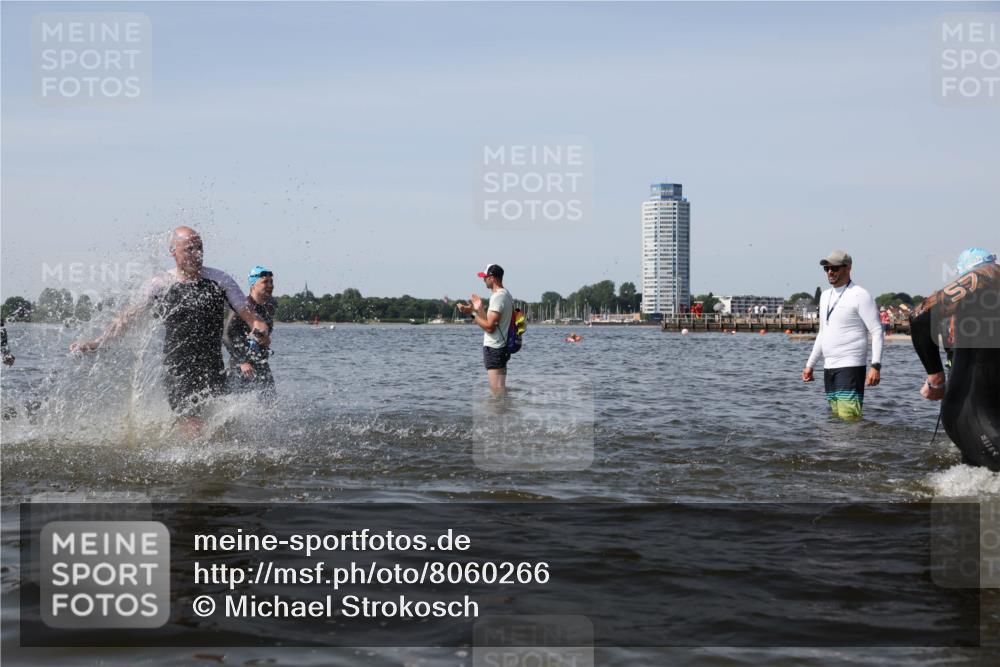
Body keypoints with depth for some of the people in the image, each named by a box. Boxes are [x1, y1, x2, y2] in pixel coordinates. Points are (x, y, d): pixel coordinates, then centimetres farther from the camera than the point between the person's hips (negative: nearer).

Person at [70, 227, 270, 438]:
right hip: (177, 370, -2)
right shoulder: (159, 286, 2)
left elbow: (246, 313, 5)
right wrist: (96, 342, 7)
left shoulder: (220, 280, 4)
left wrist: (259, 326, -18)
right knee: (193, 431, -13)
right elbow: (129, 317, 9)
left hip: (213, 368, 2)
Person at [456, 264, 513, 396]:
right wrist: (479, 309, 16)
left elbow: (489, 327, -22)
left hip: (493, 349, -11)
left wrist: (473, 312, -15)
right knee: (500, 389, 17)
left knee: (498, 391, -10)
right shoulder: (506, 295, 14)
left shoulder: (498, 297, -18)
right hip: (502, 346, 11)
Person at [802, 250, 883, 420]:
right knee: (835, 417, 7)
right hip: (829, 368, 8)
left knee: (848, 417, -18)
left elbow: (877, 332, -11)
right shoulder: (825, 296, 18)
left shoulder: (860, 295, -7)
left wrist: (876, 366, -21)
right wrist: (810, 364, 22)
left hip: (850, 367, -8)